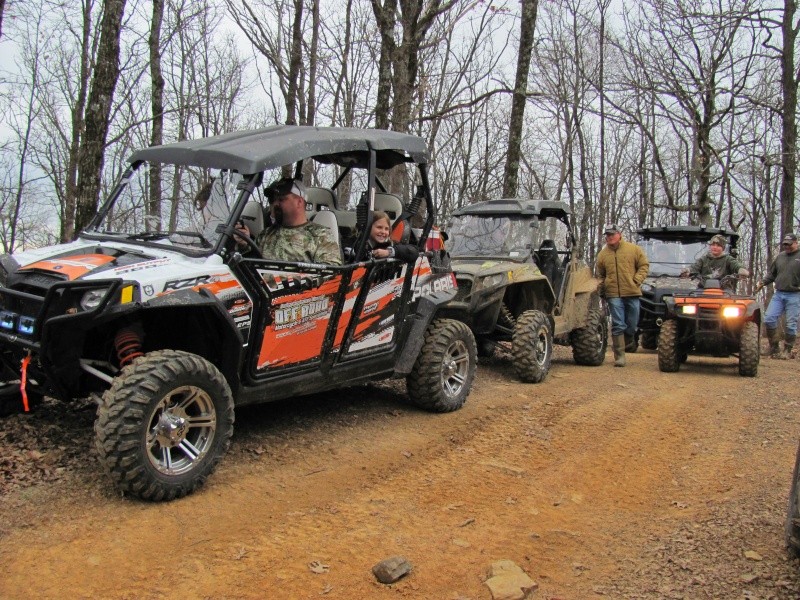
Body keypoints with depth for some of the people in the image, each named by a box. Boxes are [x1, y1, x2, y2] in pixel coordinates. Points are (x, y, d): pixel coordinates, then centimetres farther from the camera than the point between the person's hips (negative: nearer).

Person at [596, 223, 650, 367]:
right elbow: (600, 275, 21)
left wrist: (637, 280, -6)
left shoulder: (633, 249, 4)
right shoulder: (603, 254, 9)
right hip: (614, 294, 0)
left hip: (632, 292, 0)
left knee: (631, 325, 7)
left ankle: (624, 344, 31)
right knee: (618, 325, -5)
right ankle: (619, 356, -3)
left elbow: (644, 265, 6)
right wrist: (602, 287, 5)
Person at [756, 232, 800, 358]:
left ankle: (787, 351, 11)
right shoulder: (780, 256, 14)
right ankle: (774, 348, 6)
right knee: (769, 319, -6)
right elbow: (772, 274, 21)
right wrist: (762, 283, 6)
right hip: (778, 294, 4)